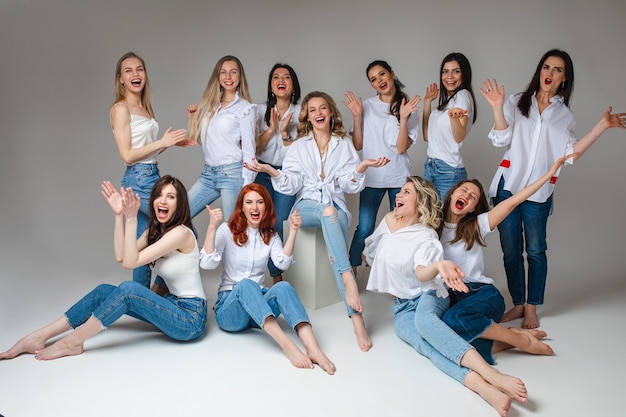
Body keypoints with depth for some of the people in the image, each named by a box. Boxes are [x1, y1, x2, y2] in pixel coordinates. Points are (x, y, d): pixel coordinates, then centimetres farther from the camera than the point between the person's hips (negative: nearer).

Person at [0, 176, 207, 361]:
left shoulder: (180, 232, -18)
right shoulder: (155, 230, 10)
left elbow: (130, 262, -21)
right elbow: (120, 256, -3)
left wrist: (132, 218, -23)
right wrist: (119, 214, -7)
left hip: (190, 318, -8)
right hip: (173, 306, 8)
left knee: (128, 289, -27)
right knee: (104, 291, -2)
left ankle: (72, 343, -13)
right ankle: (39, 337, 0)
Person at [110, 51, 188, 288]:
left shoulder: (145, 107, 14)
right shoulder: (120, 109, -10)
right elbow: (127, 155, -15)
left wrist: (172, 143, 5)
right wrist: (162, 142, -13)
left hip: (152, 177, 8)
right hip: (138, 181, -8)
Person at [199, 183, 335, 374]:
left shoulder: (271, 236, 12)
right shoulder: (227, 230, 0)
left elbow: (283, 263, -8)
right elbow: (207, 263, -15)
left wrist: (293, 231, -15)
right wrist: (212, 227, -23)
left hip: (259, 303, 3)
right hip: (229, 305, -3)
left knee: (283, 287, -29)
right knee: (246, 284, -36)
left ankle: (313, 349, -50)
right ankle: (287, 346, -53)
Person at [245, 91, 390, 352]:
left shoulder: (344, 145, 15)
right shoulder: (299, 146, 15)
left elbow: (349, 184, 5)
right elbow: (292, 185, 4)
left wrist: (362, 166, -14)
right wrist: (271, 171, -13)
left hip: (336, 207, 0)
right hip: (306, 206, 0)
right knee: (329, 212, -36)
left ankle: (356, 317, -44)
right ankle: (348, 278, -49)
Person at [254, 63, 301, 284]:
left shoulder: (300, 112, 2)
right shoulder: (260, 110, 6)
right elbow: (254, 148, 0)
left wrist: (285, 132, -16)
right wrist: (271, 129, -13)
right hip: (262, 173, 1)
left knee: (279, 224, -8)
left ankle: (276, 279, 9)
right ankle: (277, 278, 8)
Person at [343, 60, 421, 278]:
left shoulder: (408, 108, 2)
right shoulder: (366, 106, 3)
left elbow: (402, 148, -8)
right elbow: (357, 145, 0)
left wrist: (403, 118, -16)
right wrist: (357, 116, -8)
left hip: (399, 178, 1)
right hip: (372, 177, 0)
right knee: (364, 229, -5)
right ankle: (351, 271, 9)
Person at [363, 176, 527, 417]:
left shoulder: (426, 237, -7)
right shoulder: (388, 221, 7)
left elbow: (422, 273, -26)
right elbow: (369, 251, 25)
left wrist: (438, 266, -45)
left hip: (428, 297, -2)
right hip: (402, 308, 3)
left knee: (423, 317, -40)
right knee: (425, 343, -31)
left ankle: (490, 374, -55)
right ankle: (483, 387, -54)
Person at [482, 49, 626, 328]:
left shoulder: (565, 114, 12)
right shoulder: (518, 102, 9)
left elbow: (570, 154, -1)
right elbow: (502, 140, -1)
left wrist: (602, 126, -5)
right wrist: (497, 108, -14)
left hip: (538, 191, 0)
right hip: (508, 185, 0)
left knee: (535, 250, 0)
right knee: (510, 249, 4)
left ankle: (532, 308, 12)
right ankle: (518, 304, 17)